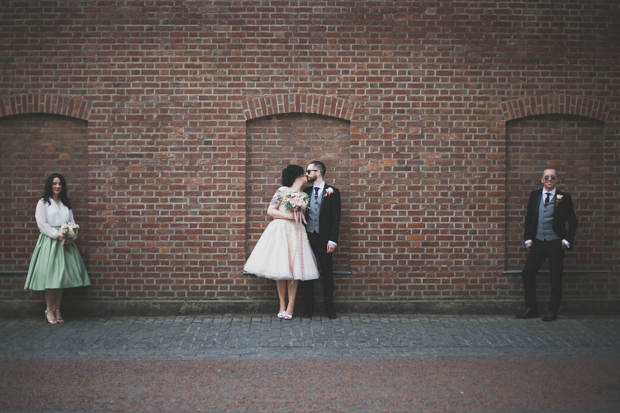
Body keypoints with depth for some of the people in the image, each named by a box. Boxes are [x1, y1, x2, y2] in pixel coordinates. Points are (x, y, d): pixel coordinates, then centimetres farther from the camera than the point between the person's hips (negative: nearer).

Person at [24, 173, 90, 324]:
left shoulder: (65, 203, 17)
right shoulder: (43, 202, 1)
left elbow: (72, 222, 13)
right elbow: (42, 224, -7)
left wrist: (71, 236, -6)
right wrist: (58, 235, -15)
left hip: (65, 243, 5)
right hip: (49, 242, -5)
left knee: (61, 276, 3)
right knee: (50, 276, -8)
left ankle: (57, 310, 9)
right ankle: (49, 310, 3)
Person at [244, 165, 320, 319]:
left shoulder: (304, 195, 13)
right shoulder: (282, 191, -2)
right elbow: (270, 211, -4)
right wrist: (288, 215, -11)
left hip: (296, 232, 4)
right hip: (281, 230, -4)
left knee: (294, 268, -2)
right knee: (280, 268, -1)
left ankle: (290, 306, 4)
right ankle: (282, 305, 7)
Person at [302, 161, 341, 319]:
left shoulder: (333, 192, 0)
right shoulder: (305, 192, 10)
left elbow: (336, 217, -4)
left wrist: (332, 240, -10)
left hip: (324, 239, -3)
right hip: (307, 237, 3)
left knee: (327, 273, 2)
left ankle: (329, 308, 11)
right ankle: (308, 308, 14)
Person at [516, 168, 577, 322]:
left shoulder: (564, 198, -2)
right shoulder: (534, 195, 6)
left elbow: (572, 222, 2)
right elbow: (529, 218, 12)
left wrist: (567, 240, -6)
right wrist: (528, 238, 5)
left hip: (556, 244, -3)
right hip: (538, 243, 3)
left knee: (556, 278, 1)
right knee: (527, 273, 0)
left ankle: (552, 311, 12)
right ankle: (531, 308, 11)